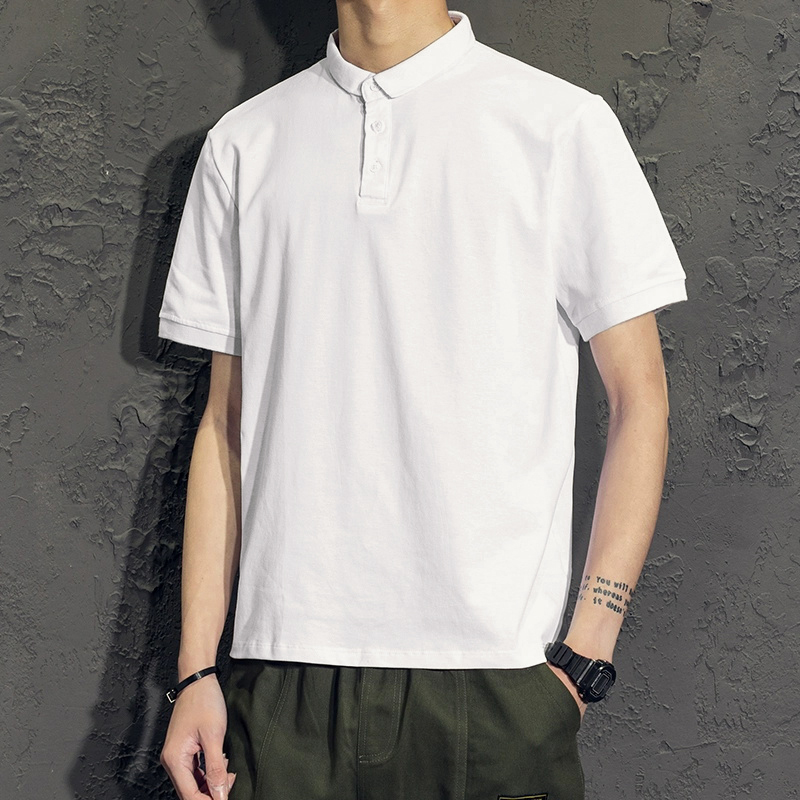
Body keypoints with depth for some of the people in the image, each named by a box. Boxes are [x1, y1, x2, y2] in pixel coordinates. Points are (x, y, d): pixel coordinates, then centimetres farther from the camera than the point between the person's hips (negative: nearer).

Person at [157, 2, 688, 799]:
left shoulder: (561, 125, 1)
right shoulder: (243, 141, 11)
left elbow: (639, 398, 1)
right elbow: (226, 419, 12)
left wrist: (582, 659, -6)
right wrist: (195, 671, 7)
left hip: (494, 673, -2)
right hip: (284, 673, 3)